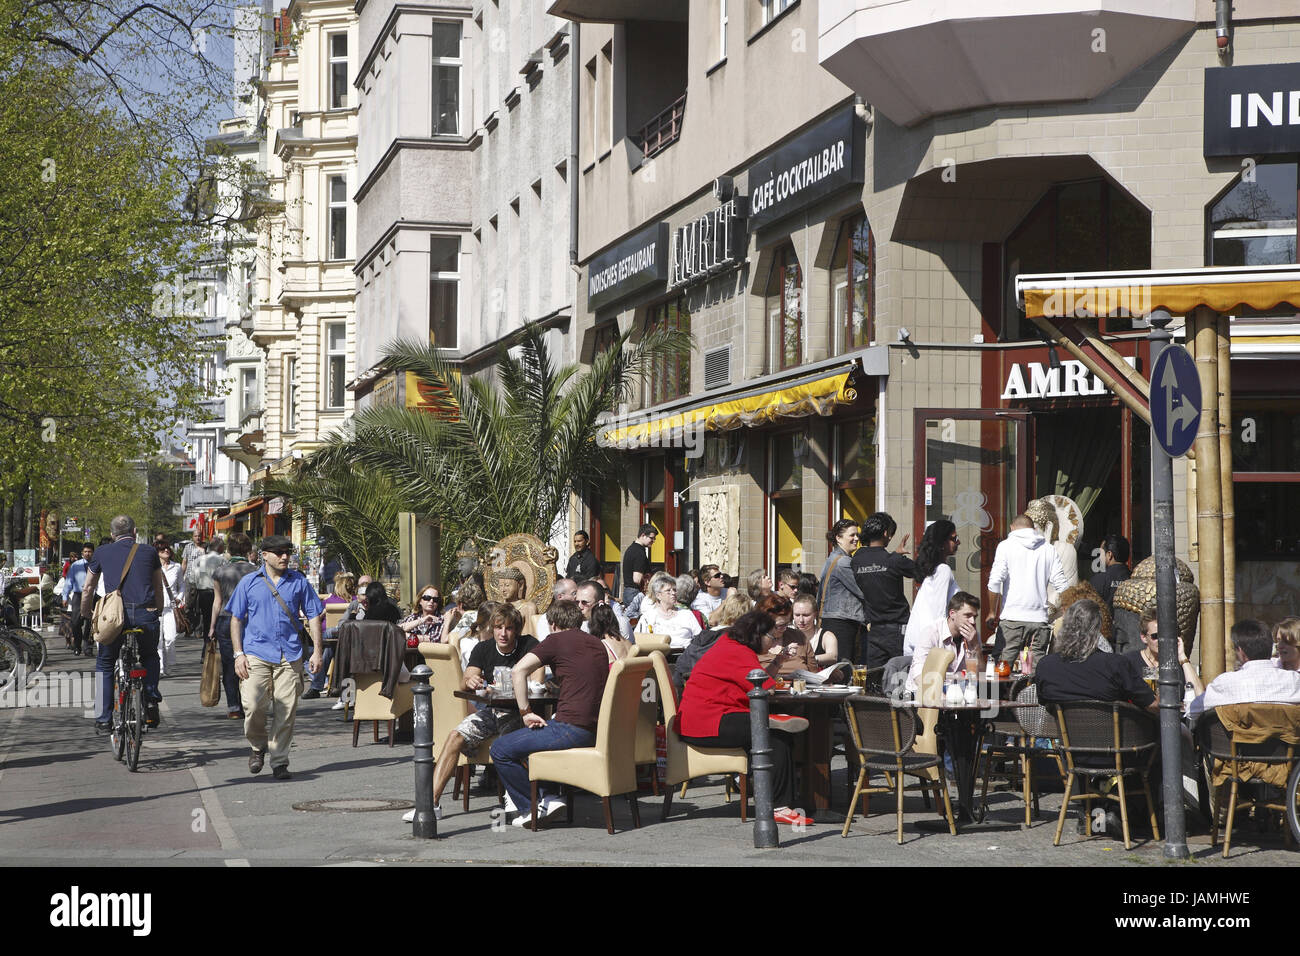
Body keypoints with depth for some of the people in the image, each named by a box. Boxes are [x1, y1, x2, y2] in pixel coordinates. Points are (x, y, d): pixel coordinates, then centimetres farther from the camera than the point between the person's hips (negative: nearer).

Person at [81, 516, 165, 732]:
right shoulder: (149, 551, 14)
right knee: (150, 658, 28)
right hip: (146, 615, 1)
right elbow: (158, 588, 23)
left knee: (104, 664, 17)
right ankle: (151, 700, 9)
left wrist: (86, 616, 34)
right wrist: (158, 611, 37)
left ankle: (104, 717, 10)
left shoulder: (102, 552, 14)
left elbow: (87, 589, 20)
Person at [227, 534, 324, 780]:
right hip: (256, 654, -1)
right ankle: (258, 746, 14)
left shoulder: (299, 582, 10)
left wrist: (316, 651, 4)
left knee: (286, 711, -2)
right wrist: (239, 654, -1)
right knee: (253, 705, -14)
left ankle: (279, 762, 8)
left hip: (290, 656, 1)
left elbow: (314, 616, 12)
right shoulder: (249, 583, 7)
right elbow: (236, 619, 8)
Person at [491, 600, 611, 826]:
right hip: (597, 729, 9)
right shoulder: (596, 643, 18)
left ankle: (531, 808, 11)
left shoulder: (557, 640, -3)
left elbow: (518, 670, -14)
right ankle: (547, 796, 22)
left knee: (500, 750, 2)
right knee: (529, 737, 32)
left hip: (573, 729, -9)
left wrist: (526, 712, -7)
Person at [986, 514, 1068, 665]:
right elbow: (1062, 586, 6)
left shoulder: (1006, 546, 2)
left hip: (1012, 618, -3)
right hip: (1039, 618, 3)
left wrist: (993, 612, 1)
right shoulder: (1048, 549, 11)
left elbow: (995, 582, -7)